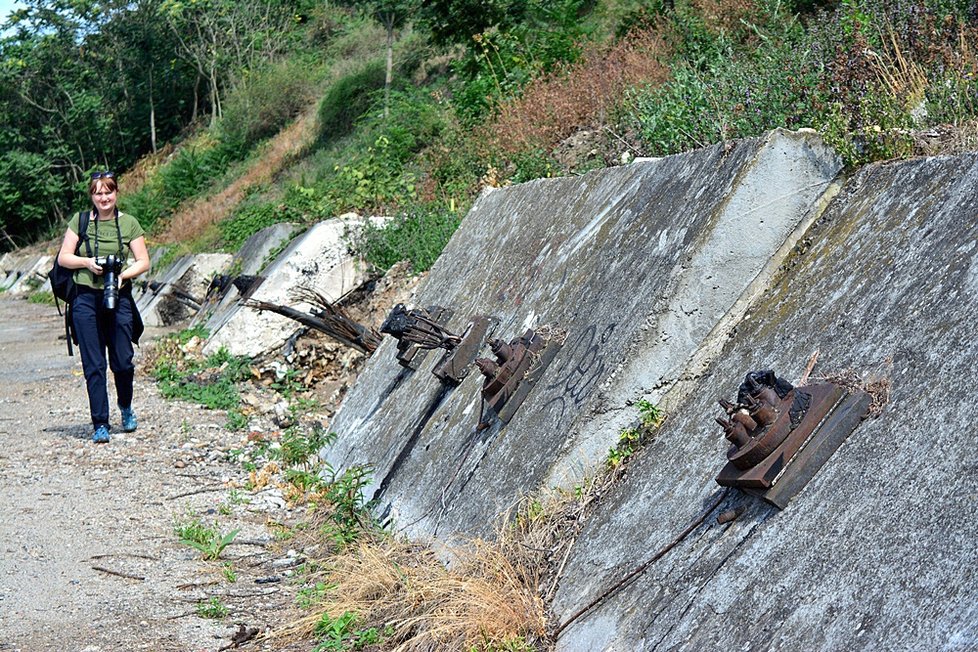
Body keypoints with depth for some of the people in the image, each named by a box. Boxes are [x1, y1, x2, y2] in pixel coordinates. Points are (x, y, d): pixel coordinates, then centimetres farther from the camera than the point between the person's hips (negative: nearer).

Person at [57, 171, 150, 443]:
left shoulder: (129, 223, 4)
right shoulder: (80, 221, 4)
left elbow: (143, 262, 4)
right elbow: (63, 258, 5)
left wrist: (123, 275, -14)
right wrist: (87, 262, -12)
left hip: (119, 298, 0)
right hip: (86, 300, 0)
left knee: (122, 362, 3)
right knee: (93, 365, -1)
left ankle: (126, 407, 32)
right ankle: (100, 424, 6)